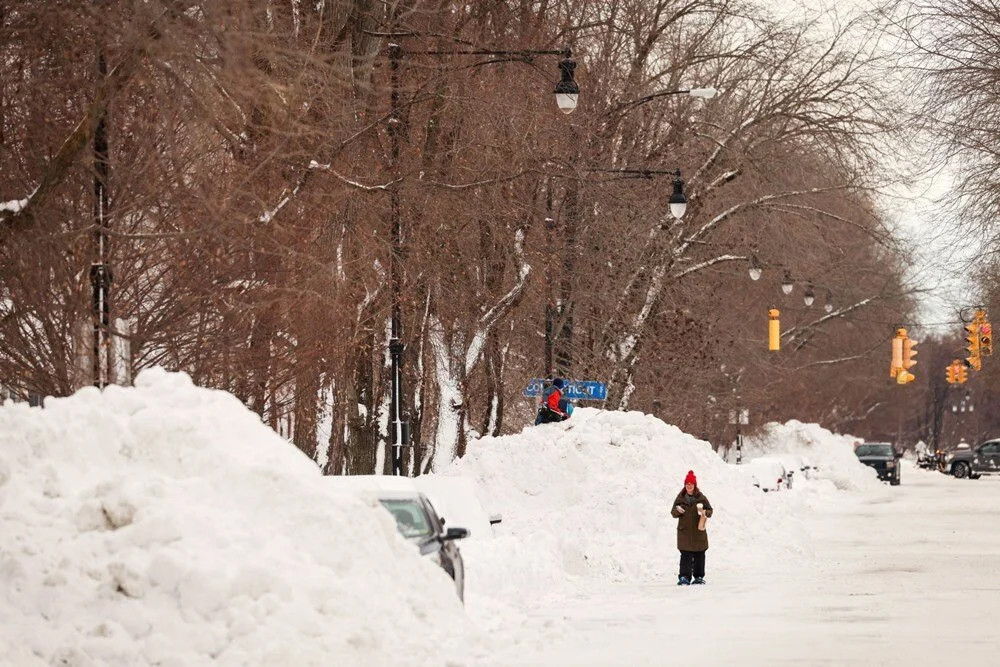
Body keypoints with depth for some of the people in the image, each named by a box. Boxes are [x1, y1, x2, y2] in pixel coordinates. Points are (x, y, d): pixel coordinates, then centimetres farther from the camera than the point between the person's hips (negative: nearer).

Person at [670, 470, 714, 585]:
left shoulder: (701, 498, 3)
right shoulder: (680, 498, 5)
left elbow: (710, 510, 9)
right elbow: (673, 513, 9)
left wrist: (705, 513, -13)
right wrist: (677, 511, -14)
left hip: (699, 531, 1)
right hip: (684, 531, -1)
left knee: (699, 555, 6)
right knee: (685, 555, -8)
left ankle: (699, 577, 16)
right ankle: (684, 577, -11)